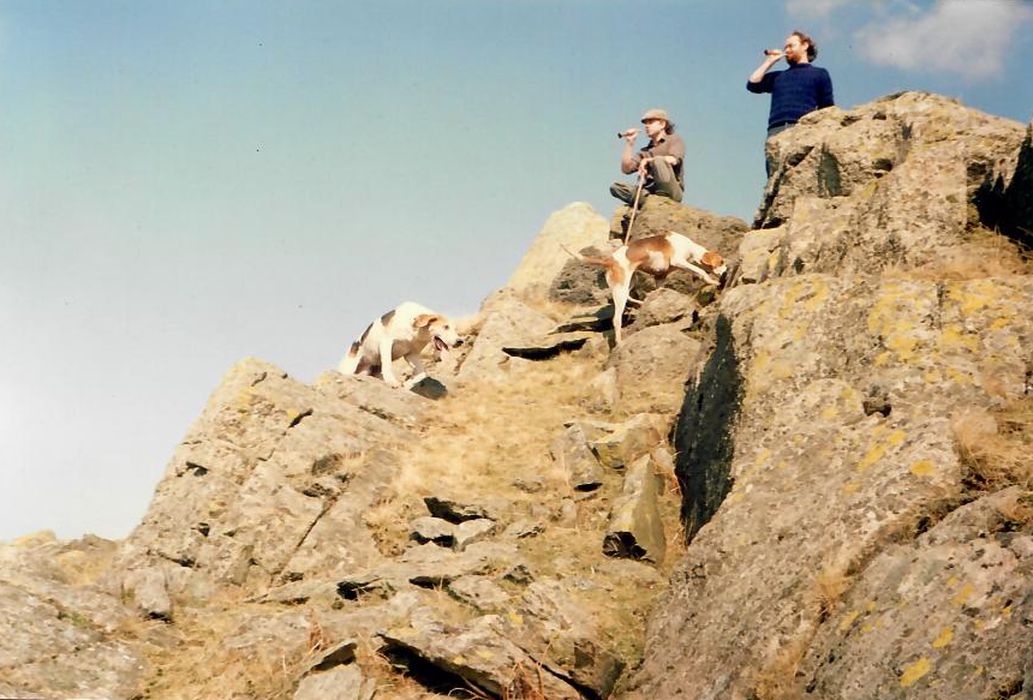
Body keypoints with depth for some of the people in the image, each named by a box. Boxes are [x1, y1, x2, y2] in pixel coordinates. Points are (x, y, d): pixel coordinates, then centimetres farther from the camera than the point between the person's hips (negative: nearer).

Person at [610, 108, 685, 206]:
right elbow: (626, 169, 11)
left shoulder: (674, 139, 13)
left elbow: (673, 160, -9)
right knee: (615, 187, -13)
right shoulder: (645, 151, 26)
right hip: (648, 191, 5)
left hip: (672, 191, -5)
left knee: (658, 161, -30)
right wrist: (629, 142, 11)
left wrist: (648, 160, -8)